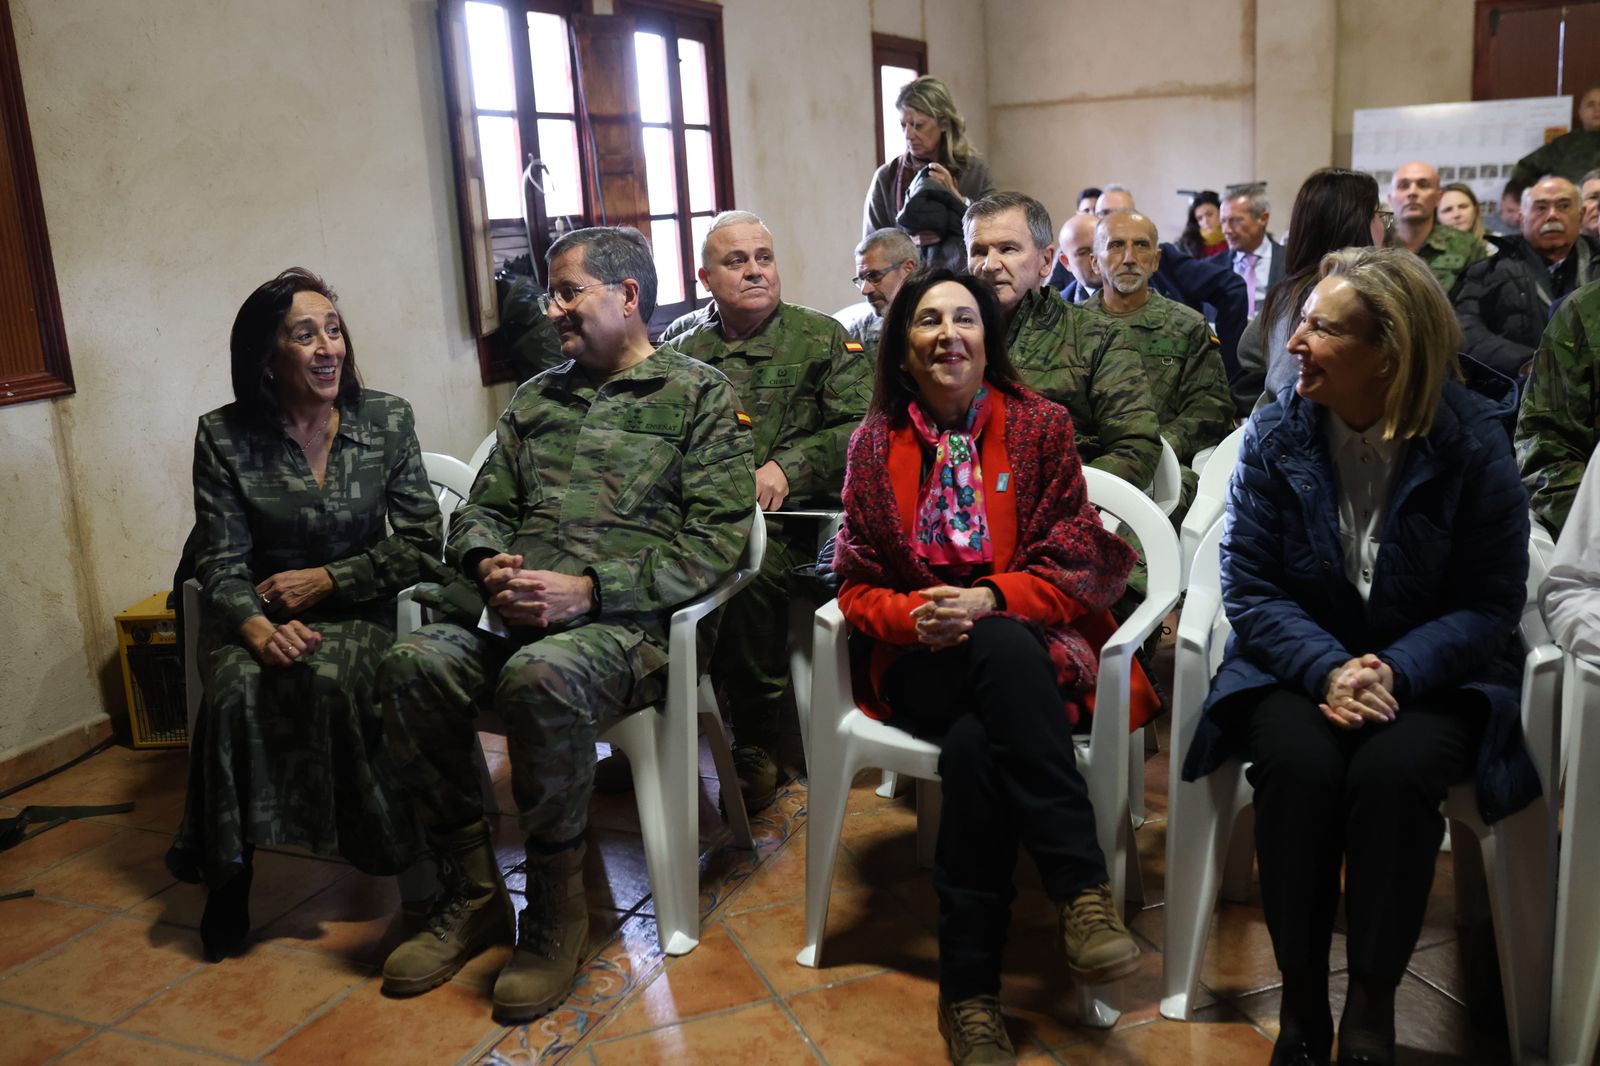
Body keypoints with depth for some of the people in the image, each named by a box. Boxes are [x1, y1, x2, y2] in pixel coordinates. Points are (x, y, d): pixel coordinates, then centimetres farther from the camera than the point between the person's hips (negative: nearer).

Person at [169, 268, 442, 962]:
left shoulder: (388, 420, -3)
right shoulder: (224, 437, -4)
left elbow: (420, 541, -3)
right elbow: (222, 563, -6)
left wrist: (326, 580, -12)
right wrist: (258, 628, -27)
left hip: (357, 610, 0)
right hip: (255, 614, 1)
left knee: (334, 680, -33)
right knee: (237, 687, -30)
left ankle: (390, 854, -17)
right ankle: (229, 875, -11)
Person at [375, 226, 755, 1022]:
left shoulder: (700, 396, 4)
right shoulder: (534, 399, 23)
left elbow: (715, 541, -7)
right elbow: (480, 511, 23)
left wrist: (589, 590, -17)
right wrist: (490, 564, -3)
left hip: (632, 622, -5)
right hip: (520, 617, 6)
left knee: (542, 676, -36)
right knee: (413, 665, -23)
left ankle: (555, 911, -14)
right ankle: (472, 895, -6)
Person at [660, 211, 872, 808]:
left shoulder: (821, 337, 12)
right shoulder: (678, 344, 20)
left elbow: (864, 426, 1)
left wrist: (788, 466, -12)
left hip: (784, 513, -2)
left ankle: (757, 744, -14)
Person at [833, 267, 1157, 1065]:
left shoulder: (1039, 425, 3)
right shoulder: (876, 442, 7)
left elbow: (1069, 570, -1)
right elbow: (857, 586, 6)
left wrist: (988, 601, -20)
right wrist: (912, 615, -16)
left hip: (1027, 645, 0)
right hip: (919, 659, 1)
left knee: (976, 744, -35)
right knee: (975, 743, -35)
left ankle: (969, 991, -25)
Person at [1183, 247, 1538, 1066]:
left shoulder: (1472, 440, -8)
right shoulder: (1276, 433, -4)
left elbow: (1489, 602, -5)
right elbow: (1249, 585, -5)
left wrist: (1394, 671, -23)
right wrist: (1327, 670, -22)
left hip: (1431, 672, -1)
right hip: (1300, 661, 1)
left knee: (1394, 771, -32)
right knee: (1296, 762, -30)